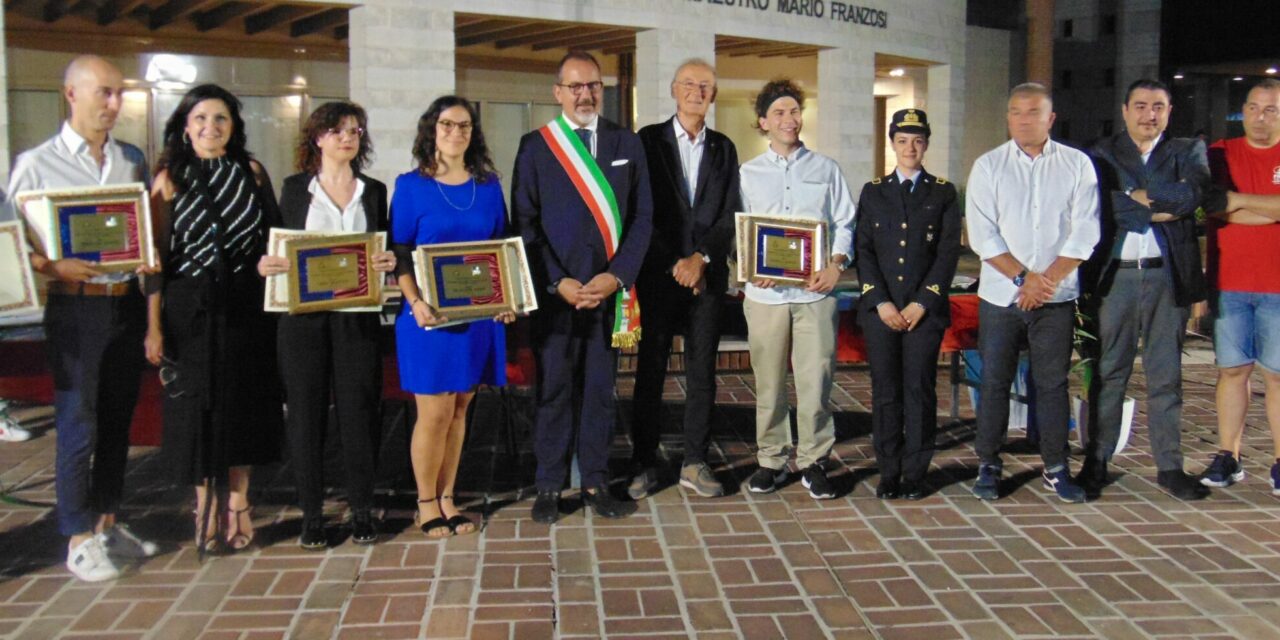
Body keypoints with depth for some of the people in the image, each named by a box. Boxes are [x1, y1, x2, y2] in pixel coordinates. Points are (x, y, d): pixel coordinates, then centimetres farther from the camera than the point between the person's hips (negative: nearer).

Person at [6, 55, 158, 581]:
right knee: (78, 425, -1)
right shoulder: (36, 165, -2)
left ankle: (107, 522, 26)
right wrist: (52, 264, -21)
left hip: (128, 301, 5)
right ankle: (79, 538, 12)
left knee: (118, 419, 12)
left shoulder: (132, 160, 11)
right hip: (76, 306, -4)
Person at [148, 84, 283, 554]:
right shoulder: (169, 179, 0)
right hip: (189, 312, -1)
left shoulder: (252, 173, 6)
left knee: (243, 406, 7)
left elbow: (272, 238, 11)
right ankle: (207, 507, 19)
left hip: (245, 311, 2)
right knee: (198, 407, 5)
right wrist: (154, 327, -9)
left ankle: (237, 505, 20)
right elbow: (155, 257, -4)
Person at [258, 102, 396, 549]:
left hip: (357, 317, 1)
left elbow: (384, 253, 12)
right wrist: (265, 265, -13)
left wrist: (389, 262, -10)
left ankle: (362, 511, 12)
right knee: (306, 412, 2)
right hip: (303, 316, -1)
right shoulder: (295, 188, 9)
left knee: (358, 411, 1)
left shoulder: (374, 192, 12)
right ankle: (311, 514, 12)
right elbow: (277, 247, 8)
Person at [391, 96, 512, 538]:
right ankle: (426, 504, 16)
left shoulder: (488, 186, 9)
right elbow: (400, 254, -4)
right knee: (435, 412, 0)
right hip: (430, 315, -3)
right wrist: (416, 302, -18)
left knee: (459, 409, 10)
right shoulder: (411, 185, -1)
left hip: (480, 315, 4)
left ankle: (447, 499, 22)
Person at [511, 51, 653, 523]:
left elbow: (642, 218, 5)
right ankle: (549, 488, 16)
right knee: (553, 391, 5)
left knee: (600, 390, 9)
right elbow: (524, 224, -1)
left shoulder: (626, 144, 8)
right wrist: (559, 282, -10)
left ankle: (595, 484, 20)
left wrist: (617, 277, -8)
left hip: (610, 289, 2)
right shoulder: (535, 146, 2)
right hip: (555, 290, -2)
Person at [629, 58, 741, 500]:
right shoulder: (649, 140, 3)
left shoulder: (723, 149, 12)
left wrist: (701, 258, -9)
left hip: (707, 274, 3)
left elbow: (731, 215, 6)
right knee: (650, 371, 2)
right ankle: (645, 464, 11)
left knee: (702, 372, 5)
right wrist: (674, 263, -9)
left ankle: (695, 463, 14)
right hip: (659, 273, -3)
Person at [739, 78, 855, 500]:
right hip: (765, 293, 0)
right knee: (768, 383, 5)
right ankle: (771, 460, 18)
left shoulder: (826, 169, 13)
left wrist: (836, 264, -7)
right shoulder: (748, 174, 12)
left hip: (815, 291, 0)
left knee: (815, 381, -2)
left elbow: (845, 224, 10)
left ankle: (813, 462, 11)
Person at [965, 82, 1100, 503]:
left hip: (1057, 296, 0)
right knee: (995, 382, 3)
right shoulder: (988, 166, 4)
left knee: (1053, 382, 4)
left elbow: (1085, 232, -1)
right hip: (1000, 294, 0)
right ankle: (988, 465, 13)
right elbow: (981, 234, -3)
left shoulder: (1077, 165, 5)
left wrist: (1048, 279, -9)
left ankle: (1055, 469, 14)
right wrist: (1023, 277, -9)